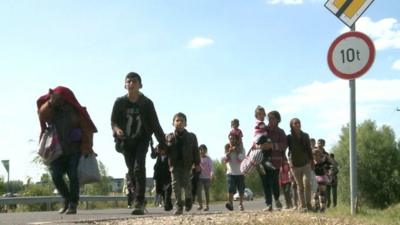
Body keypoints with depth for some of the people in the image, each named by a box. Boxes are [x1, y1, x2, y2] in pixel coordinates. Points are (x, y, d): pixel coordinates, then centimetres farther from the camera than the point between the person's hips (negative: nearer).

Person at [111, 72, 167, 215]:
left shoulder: (146, 103, -9)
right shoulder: (120, 102, -6)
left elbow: (155, 124, -6)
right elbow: (113, 121, -3)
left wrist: (162, 143, -7)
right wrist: (116, 129, -27)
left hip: (142, 140, -2)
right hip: (126, 141, 2)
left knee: (139, 168, -19)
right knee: (132, 171, 6)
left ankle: (139, 203, -20)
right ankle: (139, 200, 22)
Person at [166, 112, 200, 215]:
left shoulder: (191, 136, 2)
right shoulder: (169, 137, 4)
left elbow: (195, 151, 3)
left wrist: (197, 163, -1)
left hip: (186, 164, -1)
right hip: (175, 165, 1)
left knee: (186, 183, -5)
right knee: (176, 184, -3)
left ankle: (188, 199, 25)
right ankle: (179, 206, 6)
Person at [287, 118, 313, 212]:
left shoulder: (305, 136, 6)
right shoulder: (289, 137, -2)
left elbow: (309, 149, 14)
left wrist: (311, 161, 14)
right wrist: (290, 162, -16)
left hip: (306, 163, 1)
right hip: (295, 165, -1)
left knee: (307, 183, -14)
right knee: (300, 186, 2)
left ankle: (308, 204, -3)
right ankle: (302, 205, 8)